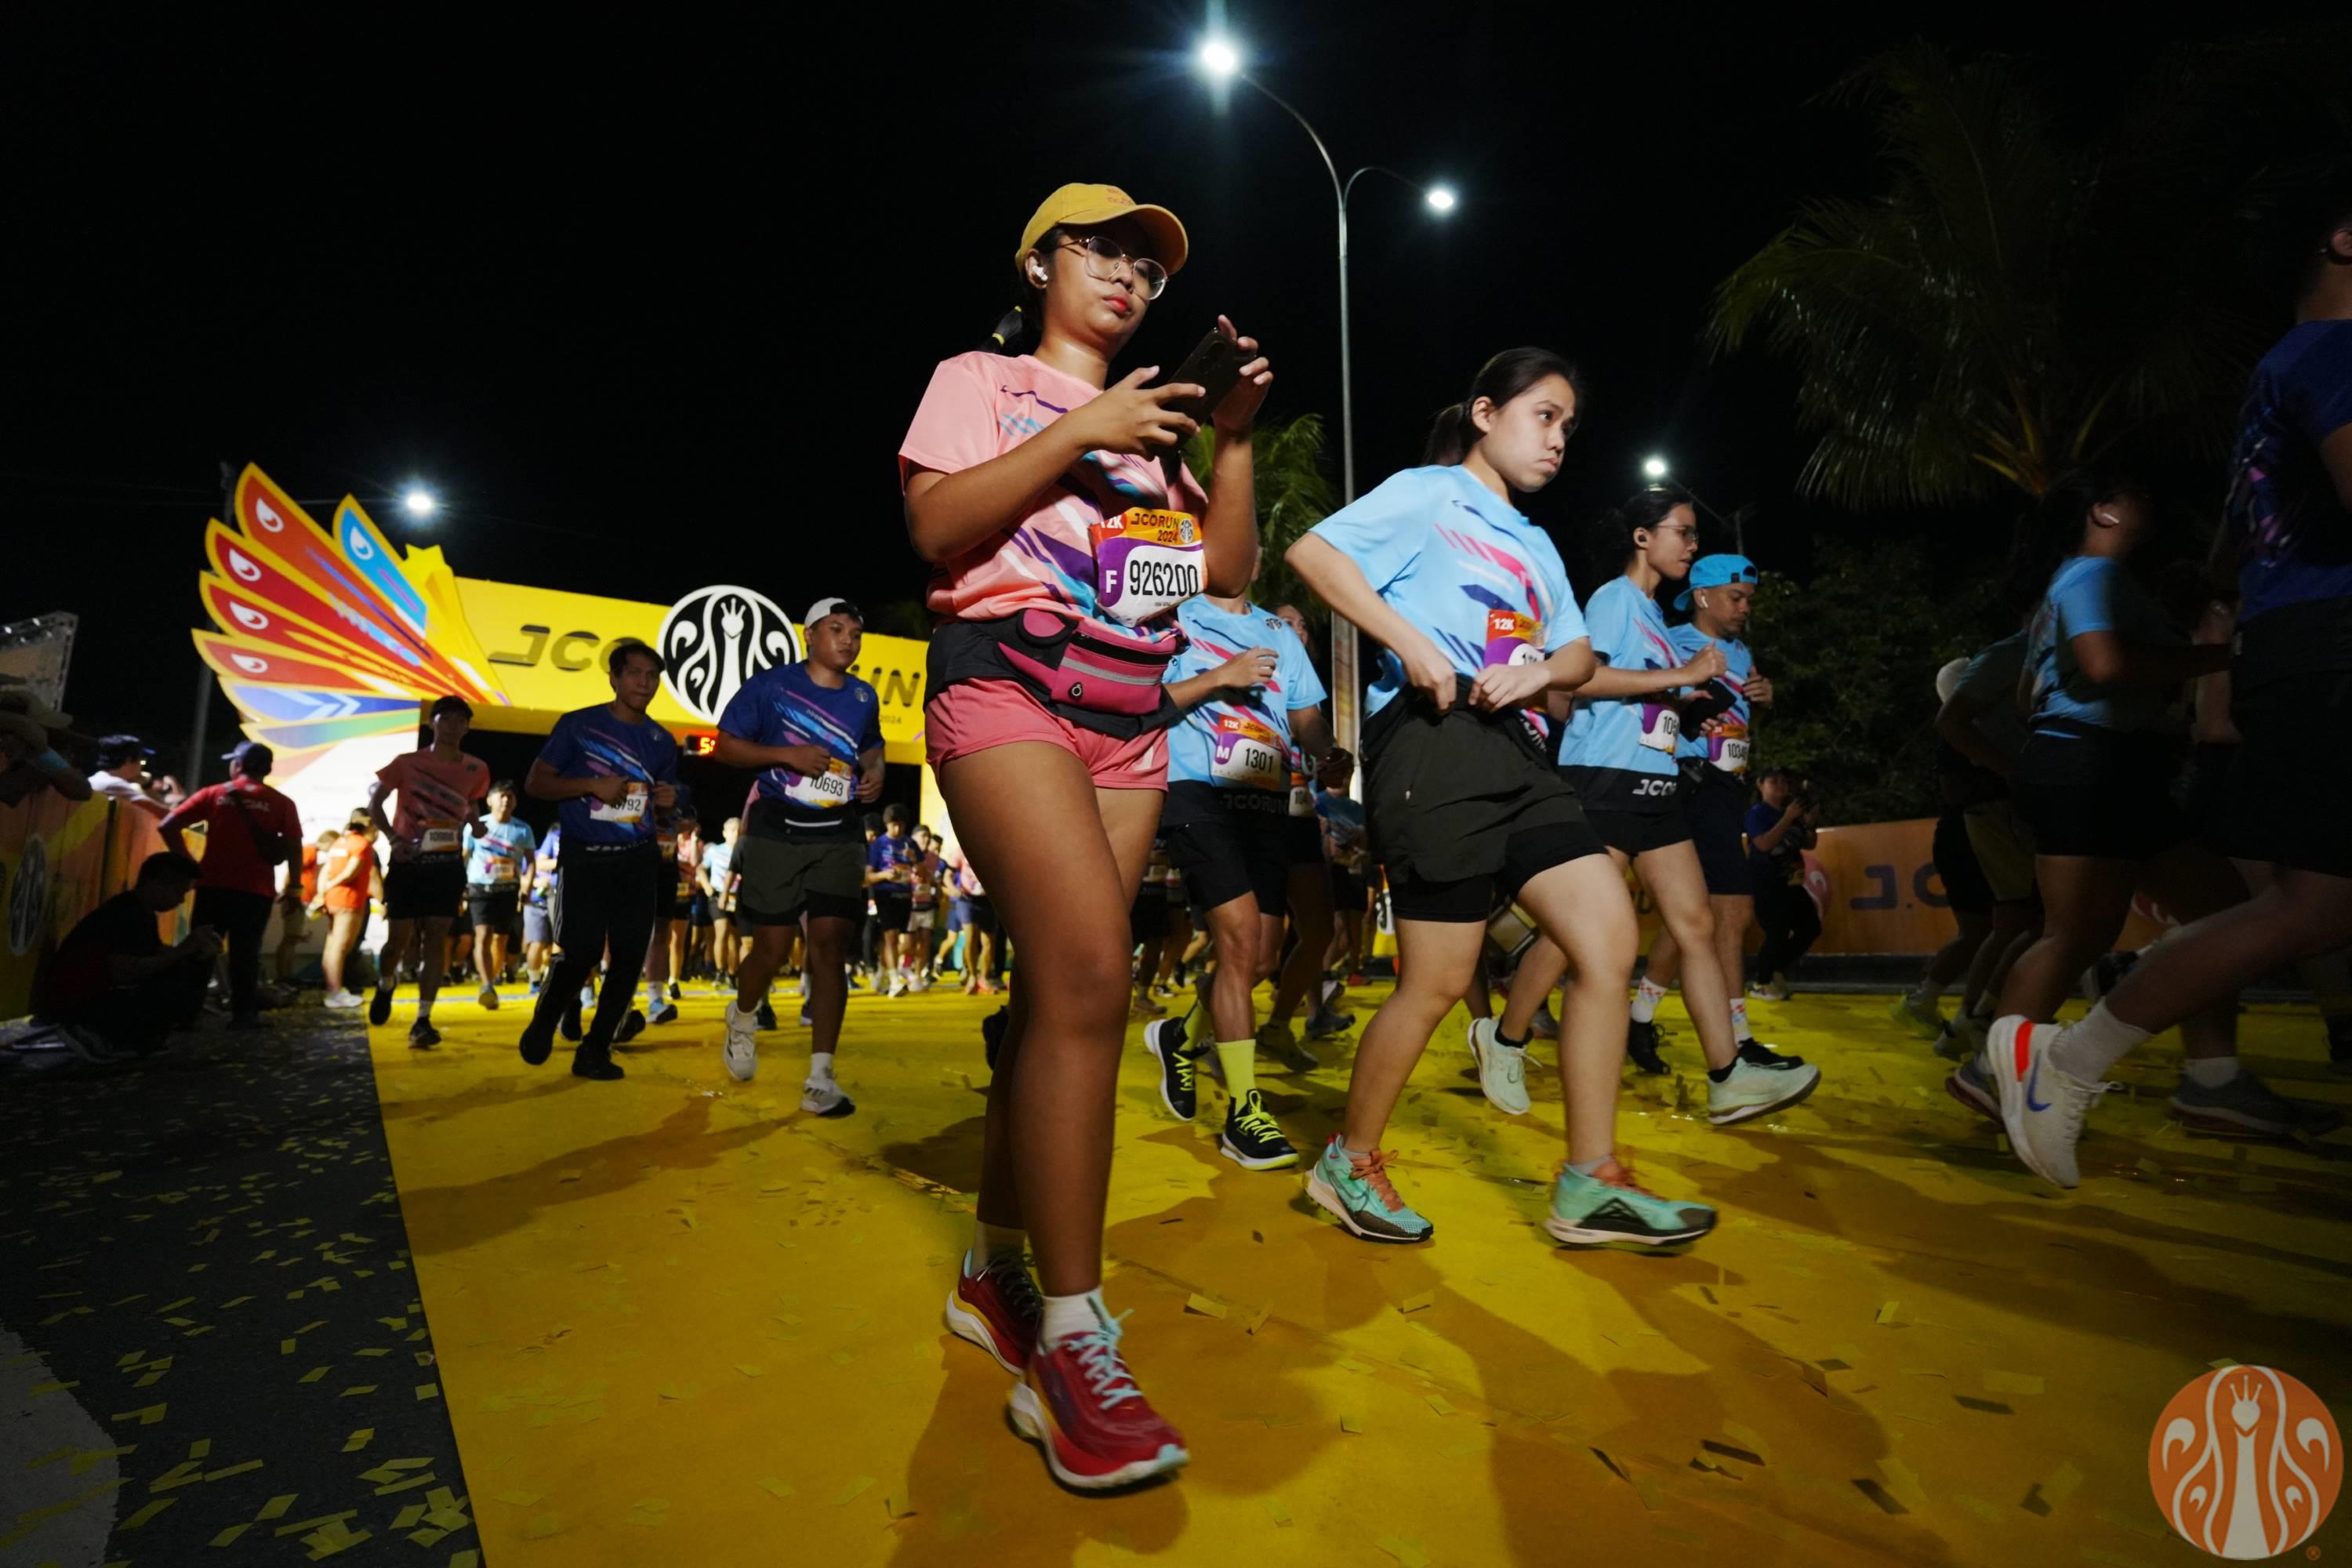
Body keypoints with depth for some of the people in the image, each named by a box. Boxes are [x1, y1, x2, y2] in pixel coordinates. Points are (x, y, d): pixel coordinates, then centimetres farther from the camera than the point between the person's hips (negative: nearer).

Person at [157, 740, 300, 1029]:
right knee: (245, 954, 6)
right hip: (257, 890, -1)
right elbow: (291, 850, -4)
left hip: (213, 885, 1)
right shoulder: (282, 803, 1)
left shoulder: (214, 794, 4)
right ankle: (244, 1013, 6)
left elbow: (168, 825, -2)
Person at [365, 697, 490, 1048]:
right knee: (400, 938, 0)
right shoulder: (408, 762, -3)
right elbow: (375, 801, 4)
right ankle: (385, 985, 34)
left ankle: (423, 1021, -2)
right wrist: (392, 838, -10)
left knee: (436, 938, -4)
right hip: (408, 861, -1)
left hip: (448, 864, 1)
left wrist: (474, 823, -2)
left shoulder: (476, 769, 4)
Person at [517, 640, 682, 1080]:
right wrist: (593, 785, -16)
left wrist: (667, 802, -3)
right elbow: (535, 782, -2)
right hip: (583, 858, -4)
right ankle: (541, 1027, 21)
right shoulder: (578, 725, -1)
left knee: (629, 957, 0)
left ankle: (594, 1051, 14)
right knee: (581, 953, -9)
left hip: (637, 861, 4)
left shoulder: (662, 741, 10)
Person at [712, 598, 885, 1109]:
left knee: (830, 946, -6)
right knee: (770, 947, 1)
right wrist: (787, 754, -17)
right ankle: (743, 1018, 37)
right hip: (777, 831, -2)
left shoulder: (864, 697, 9)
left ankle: (820, 1078, -2)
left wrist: (875, 773, 2)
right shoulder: (770, 685, -3)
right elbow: (726, 746, -2)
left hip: (837, 837, 3)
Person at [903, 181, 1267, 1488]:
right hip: (1010, 683, -6)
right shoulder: (981, 380, 11)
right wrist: (1077, 435, -8)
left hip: (1131, 718, 6)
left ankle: (994, 1271, 19)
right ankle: (1070, 1348, -16)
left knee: (1060, 988, 3)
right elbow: (934, 527, -6)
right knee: (1089, 971, -24)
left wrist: (1235, 437, 6)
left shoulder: (1151, 422, 26)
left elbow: (1227, 570, 16)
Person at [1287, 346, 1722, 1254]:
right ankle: (1349, 1162, 16)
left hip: (1517, 754, 8)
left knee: (1611, 940, -2)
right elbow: (1312, 552, -9)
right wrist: (1410, 641, -17)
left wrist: (1542, 670, 0)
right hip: (1434, 745, -8)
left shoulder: (1535, 543, 28)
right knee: (1438, 982, -5)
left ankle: (1591, 1183, 8)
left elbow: (1581, 656, 24)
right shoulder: (1429, 494, 5)